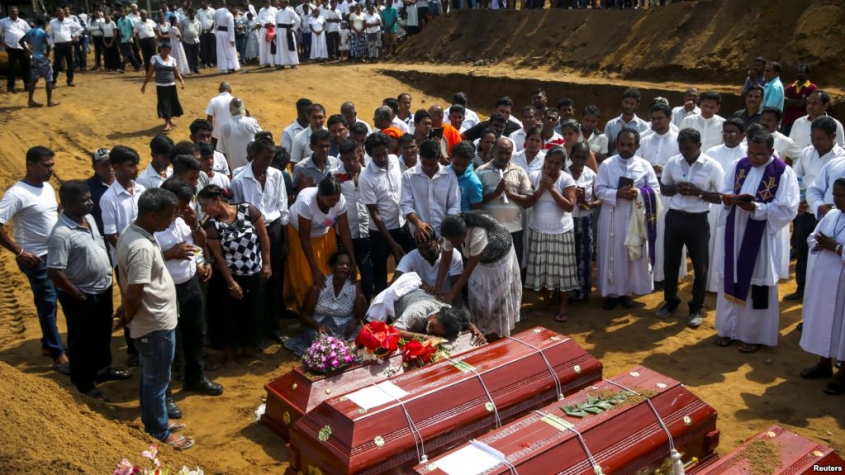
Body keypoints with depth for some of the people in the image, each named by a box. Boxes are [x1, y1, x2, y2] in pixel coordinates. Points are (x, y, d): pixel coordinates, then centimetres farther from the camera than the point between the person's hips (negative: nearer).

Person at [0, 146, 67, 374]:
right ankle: (59, 356, 7)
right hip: (37, 259, -7)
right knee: (47, 304, -1)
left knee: (50, 303, 18)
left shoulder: (48, 188, 7)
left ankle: (48, 344, 34)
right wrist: (19, 252, -21)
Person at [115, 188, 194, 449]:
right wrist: (127, 318, -11)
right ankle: (160, 433, 24)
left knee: (149, 376, 23)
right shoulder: (142, 247, -31)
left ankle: (153, 422, 40)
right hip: (156, 324, -10)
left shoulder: (132, 231, 1)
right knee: (157, 380, 8)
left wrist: (125, 309, 12)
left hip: (152, 320, 10)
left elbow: (127, 281, 12)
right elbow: (134, 296, -30)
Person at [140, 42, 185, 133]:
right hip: (161, 86, -3)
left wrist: (181, 81, -13)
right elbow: (150, 73, 0)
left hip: (171, 85, 3)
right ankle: (167, 123, 1)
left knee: (173, 102, 11)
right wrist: (144, 84, 0)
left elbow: (176, 73, 6)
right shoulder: (155, 58, -4)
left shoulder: (172, 60, 3)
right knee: (163, 104, -5)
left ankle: (170, 119, 35)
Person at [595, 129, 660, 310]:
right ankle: (611, 292, 16)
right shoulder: (607, 164, -2)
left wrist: (638, 193, -19)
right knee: (612, 255, 5)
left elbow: (655, 190, 0)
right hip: (612, 218, -1)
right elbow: (599, 190, -5)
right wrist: (617, 194, -20)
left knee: (633, 255, 8)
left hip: (635, 218, 1)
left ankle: (626, 291, 22)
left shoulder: (645, 165, 1)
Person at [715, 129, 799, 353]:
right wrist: (728, 199, -13)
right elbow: (726, 192, 11)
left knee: (757, 286, 5)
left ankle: (754, 335, 19)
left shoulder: (784, 173, -11)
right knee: (732, 281, 14)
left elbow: (788, 209, -13)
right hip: (735, 234, 5)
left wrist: (756, 208, -25)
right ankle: (728, 328, 29)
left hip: (762, 238, -5)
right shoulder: (738, 166, 5)